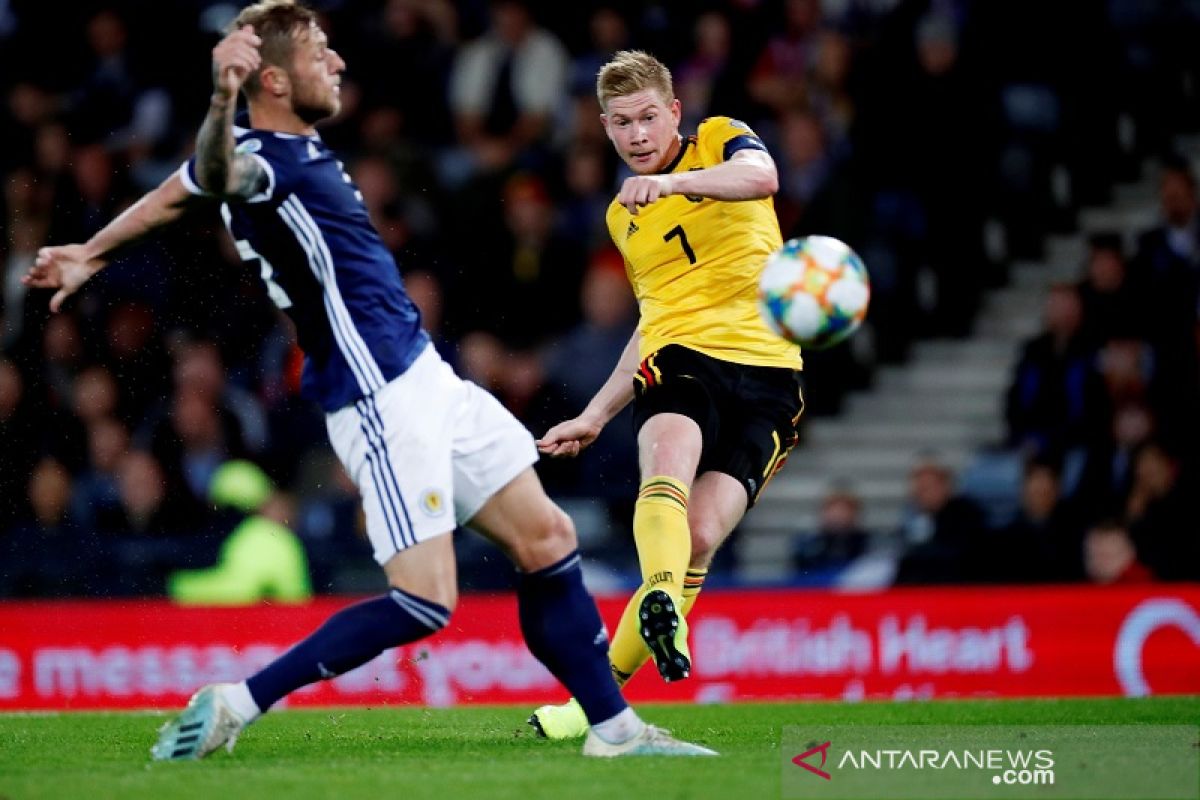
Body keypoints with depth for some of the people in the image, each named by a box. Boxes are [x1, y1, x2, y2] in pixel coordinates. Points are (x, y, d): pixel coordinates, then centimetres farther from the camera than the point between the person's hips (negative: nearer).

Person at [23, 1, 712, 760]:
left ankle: (614, 727, 15)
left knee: (548, 541, 9)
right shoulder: (260, 158, -17)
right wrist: (222, 103, -64)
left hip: (425, 379, 10)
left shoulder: (294, 148, 11)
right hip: (383, 400, -10)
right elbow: (214, 176, -43)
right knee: (424, 601, -15)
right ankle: (235, 704, -7)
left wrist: (91, 253, 42)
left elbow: (174, 194, 26)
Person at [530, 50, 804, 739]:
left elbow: (762, 176, -18)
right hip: (679, 359, 3)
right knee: (667, 457, -34)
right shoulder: (623, 216, 23)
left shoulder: (720, 141, 7)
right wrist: (596, 416, 29)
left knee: (699, 539, -16)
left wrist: (678, 181, -37)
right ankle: (663, 609, -60)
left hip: (766, 371, -3)